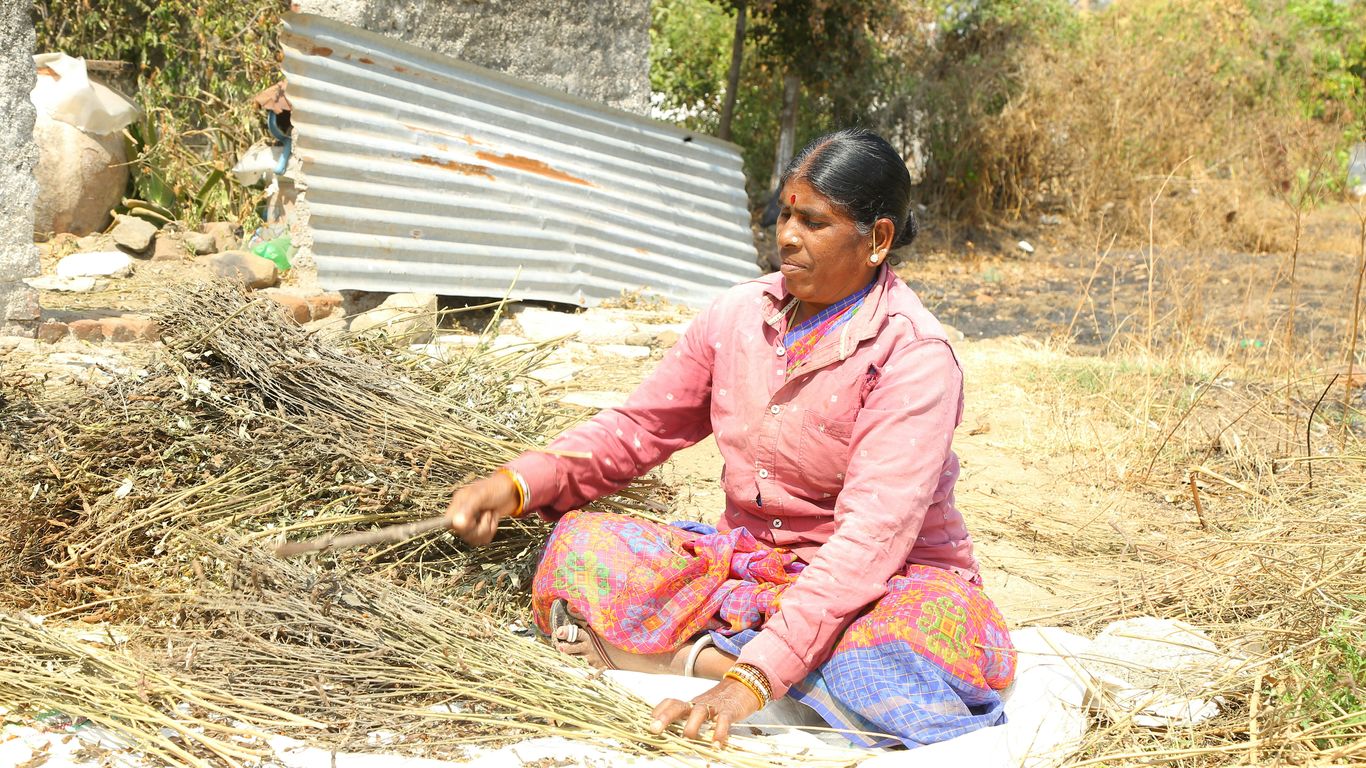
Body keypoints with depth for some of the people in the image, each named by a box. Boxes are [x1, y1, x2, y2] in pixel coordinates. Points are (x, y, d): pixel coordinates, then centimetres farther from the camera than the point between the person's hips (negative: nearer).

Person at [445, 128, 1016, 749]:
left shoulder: (914, 355, -18)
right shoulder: (740, 316, 1)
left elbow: (872, 533, -28)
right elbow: (639, 426, 9)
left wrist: (758, 676, -39)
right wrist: (519, 482, -11)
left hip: (888, 582, -4)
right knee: (577, 547, -16)